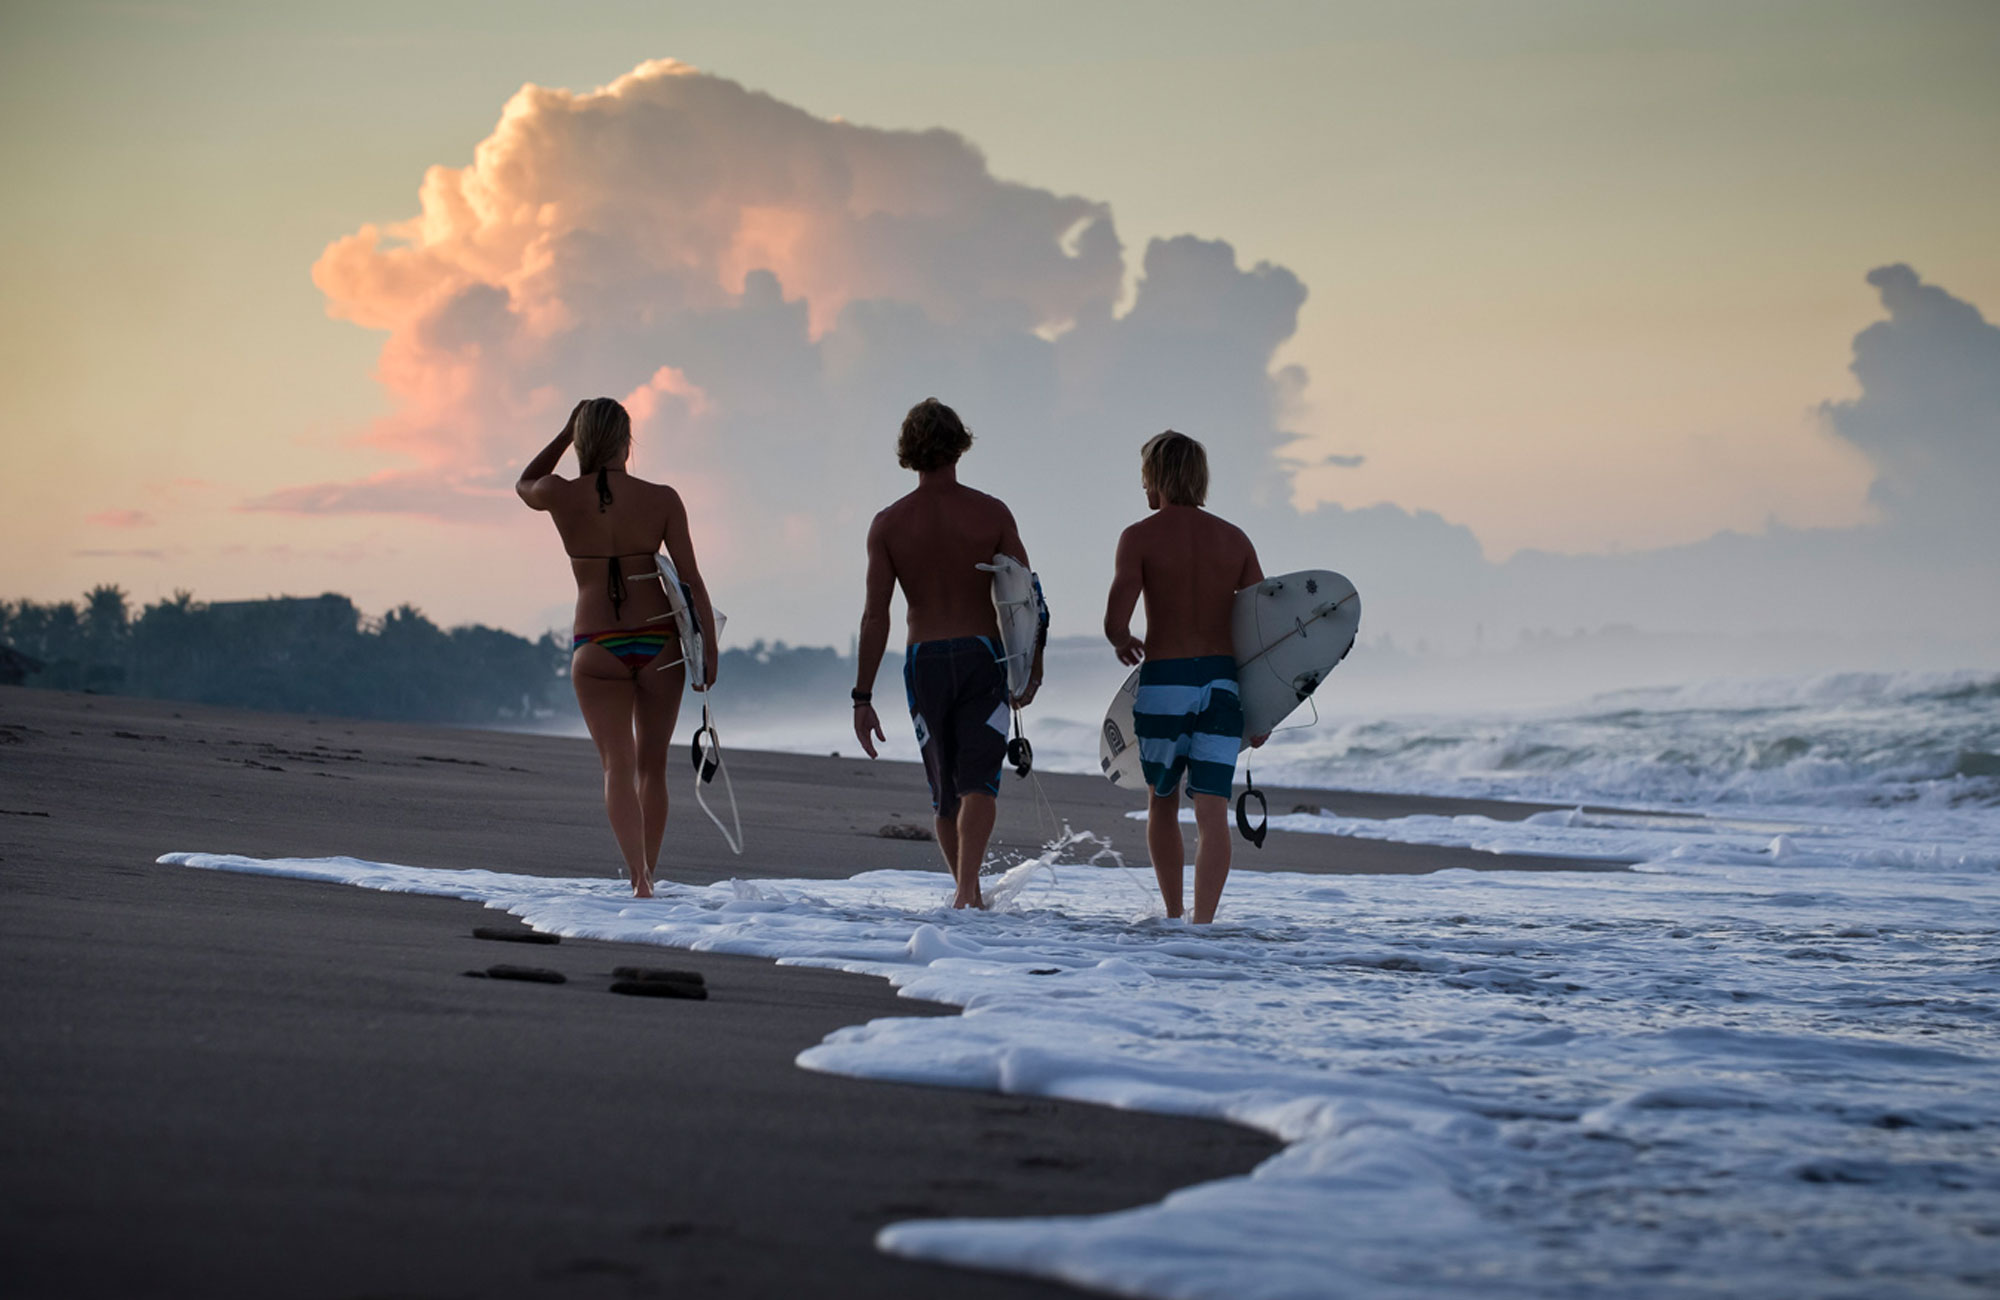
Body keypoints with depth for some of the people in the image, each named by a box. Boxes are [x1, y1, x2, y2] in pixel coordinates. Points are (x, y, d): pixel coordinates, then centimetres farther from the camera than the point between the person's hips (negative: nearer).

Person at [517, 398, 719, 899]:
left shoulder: (562, 497, -5)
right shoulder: (662, 499, -5)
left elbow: (525, 484, 19)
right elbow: (690, 579, -5)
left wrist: (568, 432, 17)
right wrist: (709, 647, 0)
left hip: (596, 648, -1)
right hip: (658, 641, 1)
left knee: (618, 765, -4)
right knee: (652, 765, 14)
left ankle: (639, 876, -21)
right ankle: (647, 871, 21)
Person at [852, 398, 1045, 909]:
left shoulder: (889, 524, -3)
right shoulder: (992, 514, -4)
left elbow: (875, 616, -5)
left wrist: (863, 698, -2)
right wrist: (1031, 669, 10)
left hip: (923, 661, 2)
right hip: (982, 656, -1)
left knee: (945, 793, 14)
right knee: (978, 782, -6)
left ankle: (967, 891, 23)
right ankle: (968, 882, -26)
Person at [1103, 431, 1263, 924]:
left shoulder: (1140, 536, -5)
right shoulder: (1235, 539, 7)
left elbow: (1115, 620, -14)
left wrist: (1123, 643, 10)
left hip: (1163, 681, -2)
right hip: (1222, 681, 2)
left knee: (1162, 805, 18)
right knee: (1212, 811, -3)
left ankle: (1174, 917, 25)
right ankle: (1202, 921, -16)